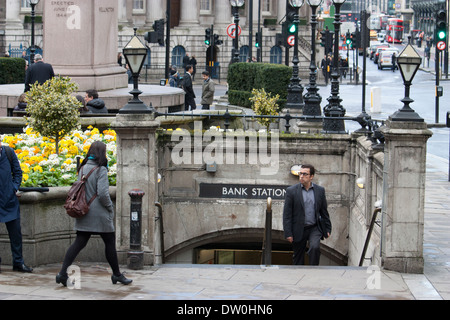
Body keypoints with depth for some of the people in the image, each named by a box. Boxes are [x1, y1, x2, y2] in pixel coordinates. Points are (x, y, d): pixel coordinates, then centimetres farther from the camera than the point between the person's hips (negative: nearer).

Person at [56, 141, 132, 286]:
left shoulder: (83, 168, 8)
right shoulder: (100, 170, -14)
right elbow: (102, 193, -19)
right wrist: (110, 208, -5)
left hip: (84, 213, 7)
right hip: (99, 214, -7)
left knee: (79, 243, 5)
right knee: (110, 243, 8)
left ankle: (63, 273, -6)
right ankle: (117, 274, 19)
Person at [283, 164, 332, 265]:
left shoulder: (320, 190, 4)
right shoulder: (291, 191, -3)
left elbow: (324, 211, 12)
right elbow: (287, 214, -4)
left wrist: (327, 229, 9)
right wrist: (288, 233, -10)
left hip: (315, 228, 0)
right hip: (299, 230, 0)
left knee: (315, 247, -24)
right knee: (298, 257, 7)